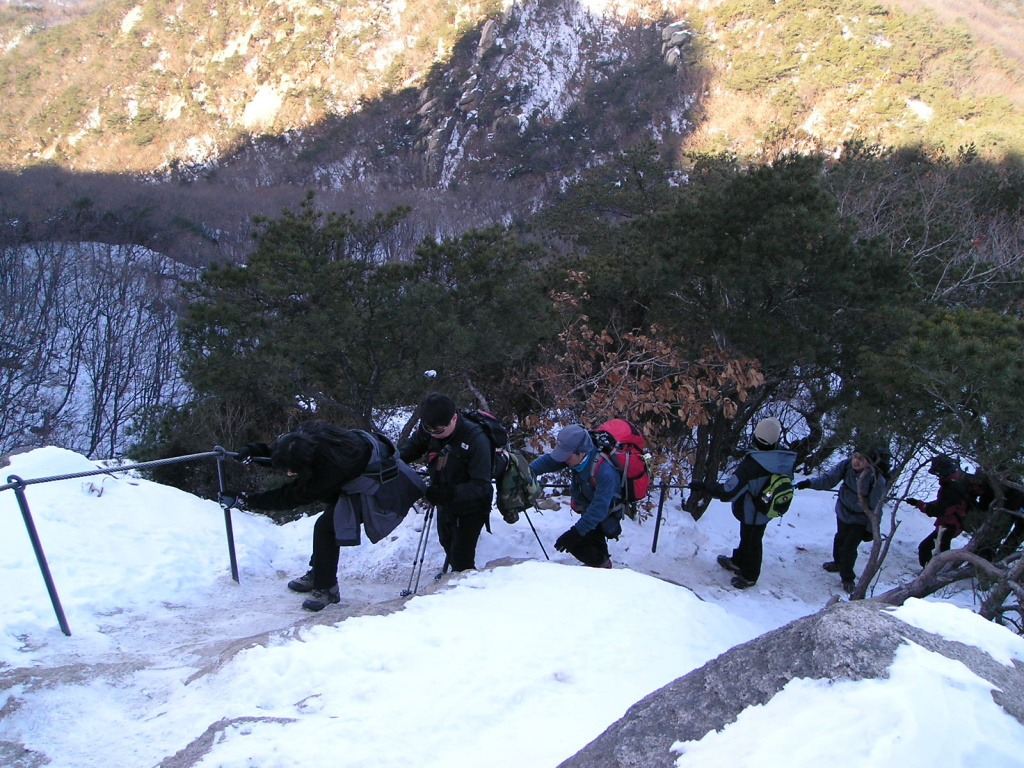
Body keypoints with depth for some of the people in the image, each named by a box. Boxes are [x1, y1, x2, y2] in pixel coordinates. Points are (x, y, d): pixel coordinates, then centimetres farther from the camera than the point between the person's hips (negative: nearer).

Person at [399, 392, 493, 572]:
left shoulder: (476, 440, -36)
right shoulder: (428, 429, -19)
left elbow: (481, 487, -35)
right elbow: (413, 446, 4)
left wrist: (448, 493, -49)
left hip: (469, 508, -7)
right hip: (444, 505, 7)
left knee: (461, 561, -10)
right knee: (447, 544, 29)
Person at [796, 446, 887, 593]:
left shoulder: (877, 480, -32)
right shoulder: (846, 465, -23)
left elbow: (875, 509, -22)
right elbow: (828, 479, -19)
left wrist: (871, 530, -13)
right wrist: (810, 483, -36)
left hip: (860, 520, -5)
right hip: (843, 512, 5)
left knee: (848, 548, -1)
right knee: (839, 539, 25)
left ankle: (848, 578, 26)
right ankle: (838, 563, 54)